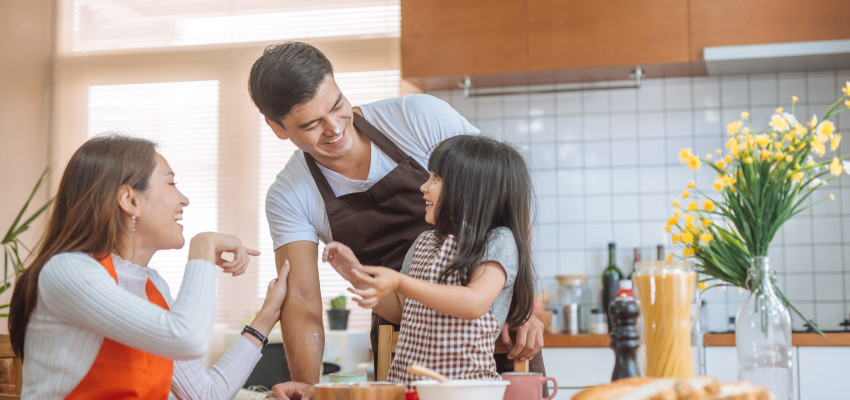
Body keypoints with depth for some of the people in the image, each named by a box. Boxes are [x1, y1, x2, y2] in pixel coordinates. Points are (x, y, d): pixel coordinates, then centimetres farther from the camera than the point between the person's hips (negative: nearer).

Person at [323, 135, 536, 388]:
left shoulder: (499, 241, -4)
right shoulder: (423, 243, 18)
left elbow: (475, 303, -20)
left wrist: (399, 283, -25)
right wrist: (357, 276, 13)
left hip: (466, 386, -5)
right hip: (406, 381, 6)